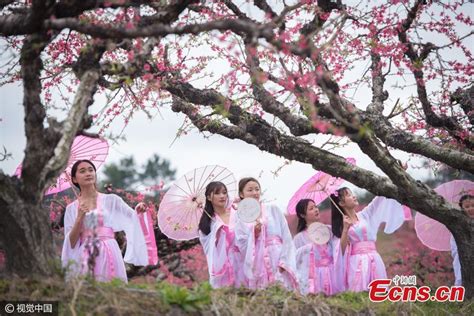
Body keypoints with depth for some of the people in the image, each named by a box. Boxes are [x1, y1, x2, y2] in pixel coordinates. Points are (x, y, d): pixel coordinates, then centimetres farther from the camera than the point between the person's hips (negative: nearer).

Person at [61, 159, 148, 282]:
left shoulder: (110, 200, 7)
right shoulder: (71, 208, 10)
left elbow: (133, 218, 1)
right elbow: (71, 243, 4)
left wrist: (138, 211, -20)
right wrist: (80, 217, -7)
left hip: (108, 255, -1)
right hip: (84, 258, 1)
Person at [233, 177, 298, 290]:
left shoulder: (273, 210, 8)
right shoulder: (239, 217, 8)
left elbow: (287, 238, 4)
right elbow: (242, 245, 4)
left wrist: (284, 261, -7)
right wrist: (254, 233, -13)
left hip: (278, 262, 0)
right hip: (257, 267, 0)